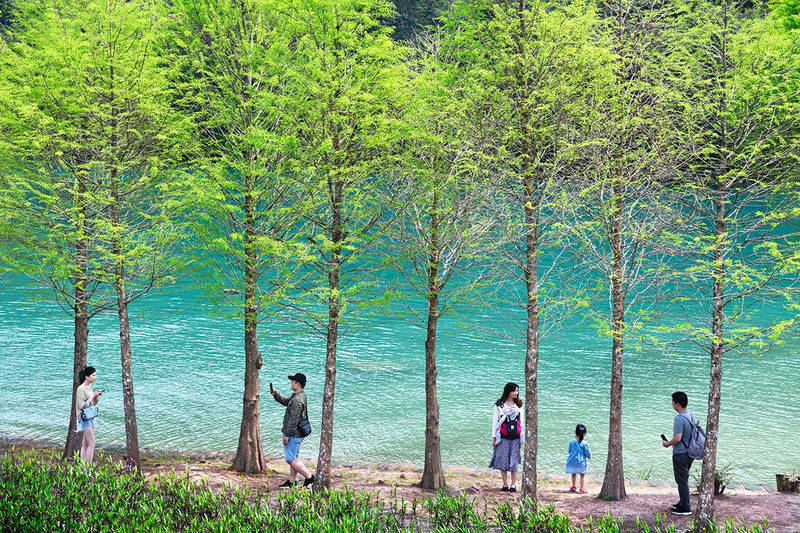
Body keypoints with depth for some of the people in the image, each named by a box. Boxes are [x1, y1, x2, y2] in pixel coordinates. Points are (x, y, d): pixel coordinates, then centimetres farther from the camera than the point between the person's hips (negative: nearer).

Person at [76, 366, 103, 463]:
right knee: (91, 443, -12)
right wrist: (93, 396, -17)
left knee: (85, 444, 9)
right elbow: (82, 406, -18)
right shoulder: (81, 389, -14)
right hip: (84, 418, -9)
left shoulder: (89, 387, 11)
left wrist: (97, 396, 1)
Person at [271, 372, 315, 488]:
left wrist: (287, 435, -20)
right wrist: (275, 394, 10)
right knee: (294, 457, 16)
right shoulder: (298, 395, 9)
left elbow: (293, 420, -25)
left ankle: (309, 477, -1)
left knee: (291, 459, -4)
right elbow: (285, 401, 24)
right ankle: (292, 481, 24)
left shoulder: (297, 400, -24)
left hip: (293, 434, -10)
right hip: (296, 434, 10)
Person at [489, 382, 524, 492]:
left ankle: (513, 484, 7)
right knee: (503, 460, -1)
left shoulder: (518, 405, 9)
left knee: (514, 460, 0)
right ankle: (505, 484, 8)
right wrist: (494, 437, 2)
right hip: (503, 437, -1)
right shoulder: (499, 405, 2)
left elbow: (521, 421, 13)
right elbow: (495, 421, 5)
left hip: (515, 437, 1)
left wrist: (522, 438, 9)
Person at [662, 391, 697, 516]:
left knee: (682, 480, 0)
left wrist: (667, 444, -10)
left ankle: (685, 508, 5)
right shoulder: (691, 415, 6)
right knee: (684, 479, 21)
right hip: (690, 452, 9)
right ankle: (683, 503, 31)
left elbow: (677, 438, -28)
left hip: (680, 454, -9)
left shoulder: (679, 419, -23)